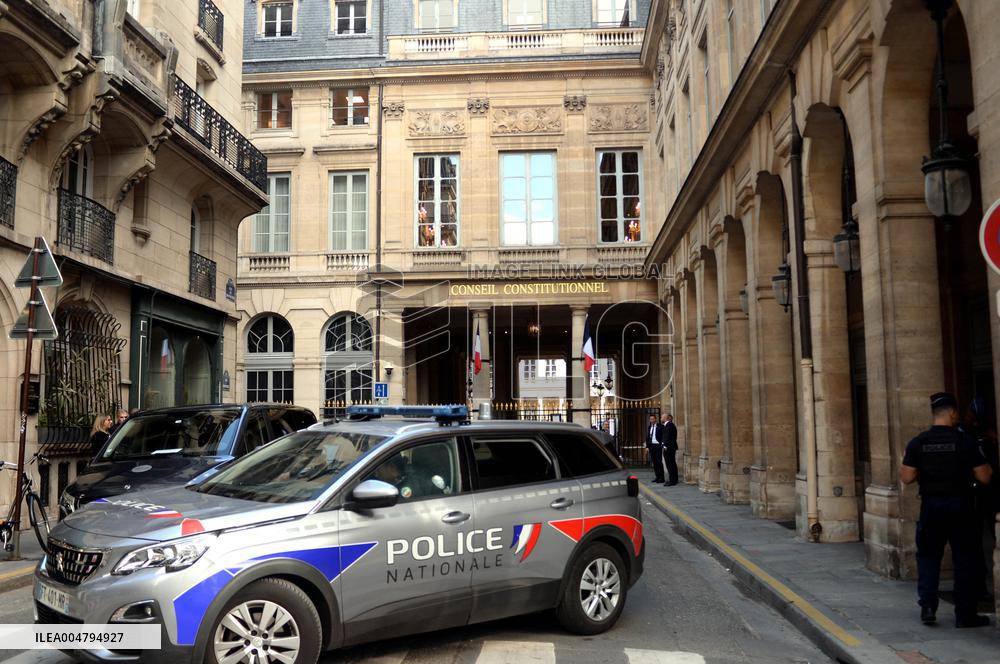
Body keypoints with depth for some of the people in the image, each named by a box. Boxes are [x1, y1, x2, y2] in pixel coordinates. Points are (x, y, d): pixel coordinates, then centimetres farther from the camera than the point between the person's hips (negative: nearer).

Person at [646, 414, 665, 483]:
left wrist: (662, 445, -13)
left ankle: (661, 478, -2)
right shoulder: (649, 427, 14)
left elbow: (663, 436, -7)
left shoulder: (660, 426, -4)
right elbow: (647, 437, 16)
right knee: (654, 462, 7)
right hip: (651, 446, 6)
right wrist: (647, 446, 8)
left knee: (659, 462, -6)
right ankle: (657, 477, 12)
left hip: (658, 446, -6)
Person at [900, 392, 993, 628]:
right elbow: (984, 477, -8)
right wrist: (966, 469, 12)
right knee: (964, 559, 8)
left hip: (931, 506, 2)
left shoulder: (917, 443, -3)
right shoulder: (965, 441, -8)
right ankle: (965, 614, 13)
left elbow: (907, 478, -6)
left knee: (928, 556, 12)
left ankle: (927, 607, 6)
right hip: (961, 505, -1)